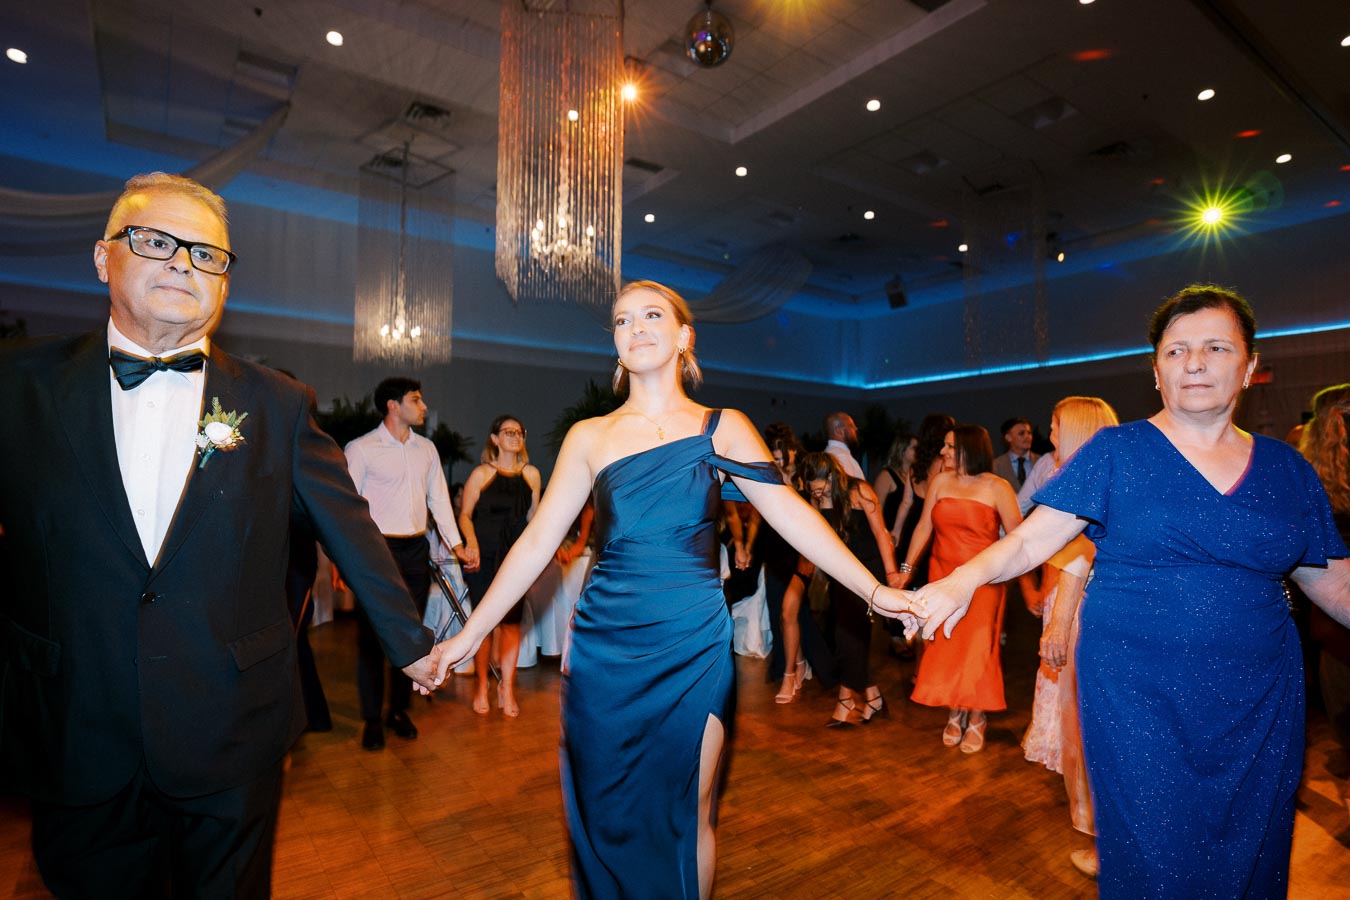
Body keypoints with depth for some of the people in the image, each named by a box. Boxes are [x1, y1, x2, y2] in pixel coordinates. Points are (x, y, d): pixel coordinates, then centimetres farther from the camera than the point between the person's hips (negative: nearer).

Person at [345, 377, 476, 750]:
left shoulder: (426, 449, 11)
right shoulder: (360, 449, -5)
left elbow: (439, 499, 11)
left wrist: (456, 544, 4)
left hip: (416, 551, 5)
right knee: (372, 635, 4)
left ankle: (399, 710, 26)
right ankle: (372, 719, 19)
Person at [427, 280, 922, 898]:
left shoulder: (723, 429, 2)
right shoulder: (589, 437, 4)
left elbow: (793, 517, -4)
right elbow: (537, 543, 3)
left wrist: (875, 592, -12)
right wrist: (469, 634, 2)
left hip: (693, 645, -1)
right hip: (603, 646, 2)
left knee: (687, 816, 11)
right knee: (604, 813, 13)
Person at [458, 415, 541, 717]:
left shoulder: (531, 474, 8)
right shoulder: (481, 474, 0)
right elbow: (465, 514, 0)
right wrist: (471, 542, -15)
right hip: (484, 555, -2)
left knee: (512, 620, 0)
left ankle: (506, 687, 13)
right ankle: (482, 686, 19)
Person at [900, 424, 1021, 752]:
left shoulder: (996, 487, -6)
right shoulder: (940, 482, 5)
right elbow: (924, 527, 7)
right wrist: (907, 568, 6)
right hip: (943, 577, 4)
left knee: (977, 648, 1)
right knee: (946, 647, 7)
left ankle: (977, 720, 19)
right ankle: (955, 714, 22)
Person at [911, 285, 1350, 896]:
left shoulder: (1287, 469, 7)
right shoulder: (1116, 451, -4)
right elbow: (1031, 539, -12)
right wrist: (965, 579, -28)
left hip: (1259, 702, 4)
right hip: (1136, 695, -4)